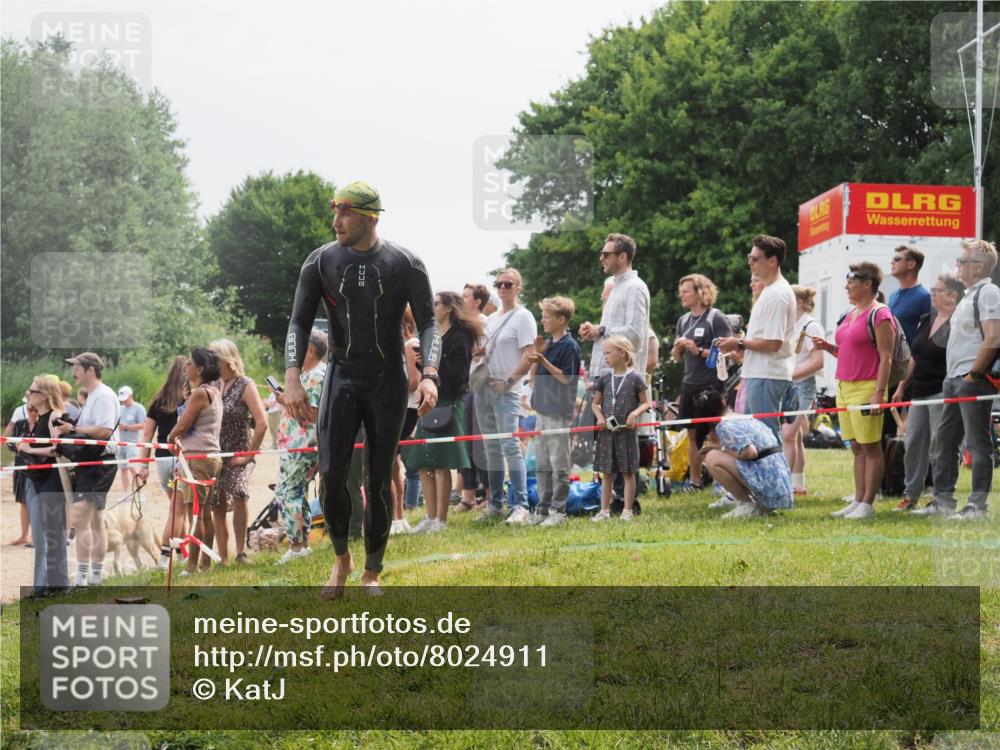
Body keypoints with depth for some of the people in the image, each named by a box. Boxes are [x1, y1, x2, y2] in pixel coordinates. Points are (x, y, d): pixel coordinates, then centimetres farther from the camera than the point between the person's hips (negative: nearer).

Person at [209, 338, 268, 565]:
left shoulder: (245, 385, -7)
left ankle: (241, 551, -21)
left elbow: (262, 423, -14)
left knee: (238, 493, -29)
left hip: (238, 457, -6)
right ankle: (223, 559, 14)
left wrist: (248, 455, -15)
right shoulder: (214, 386, 10)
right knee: (217, 509, 5)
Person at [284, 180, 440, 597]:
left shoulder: (405, 264, -8)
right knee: (331, 475, -12)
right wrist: (292, 377, -18)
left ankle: (372, 574, 18)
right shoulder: (321, 261, -3)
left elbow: (428, 323, -7)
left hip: (388, 383, -1)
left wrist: (429, 375, -24)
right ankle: (341, 559, 13)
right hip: (341, 379, 1)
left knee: (379, 483, 3)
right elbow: (299, 322, -3)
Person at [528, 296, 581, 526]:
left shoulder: (569, 346, -10)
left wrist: (543, 361, -19)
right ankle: (543, 508, 18)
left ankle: (558, 510, 3)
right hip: (543, 410, 8)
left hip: (559, 413, -8)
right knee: (541, 464, 11)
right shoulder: (547, 343, 14)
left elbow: (566, 378, -15)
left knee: (559, 464, -2)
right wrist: (537, 354, 0)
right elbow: (533, 377, 14)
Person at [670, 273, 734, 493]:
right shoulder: (683, 320, 15)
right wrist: (678, 348, -2)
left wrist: (699, 351, -20)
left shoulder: (717, 319, -7)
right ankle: (694, 481, 16)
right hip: (690, 384, 7)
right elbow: (677, 358, 20)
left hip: (712, 384, -7)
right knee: (693, 434, 10)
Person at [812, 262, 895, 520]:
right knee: (857, 448, 10)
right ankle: (858, 501, 12)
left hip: (866, 389, -9)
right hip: (845, 386, 9)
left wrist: (879, 393, -20)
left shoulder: (879, 315, -9)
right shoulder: (850, 315, 18)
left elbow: (886, 357, -14)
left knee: (870, 447, -4)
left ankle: (867, 504, -4)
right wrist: (828, 347, 8)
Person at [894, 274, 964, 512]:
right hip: (919, 392, 8)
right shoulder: (925, 321, 15)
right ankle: (910, 496, 13)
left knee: (939, 446, -5)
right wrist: (901, 386, 19)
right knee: (913, 441, 7)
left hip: (942, 392, -8)